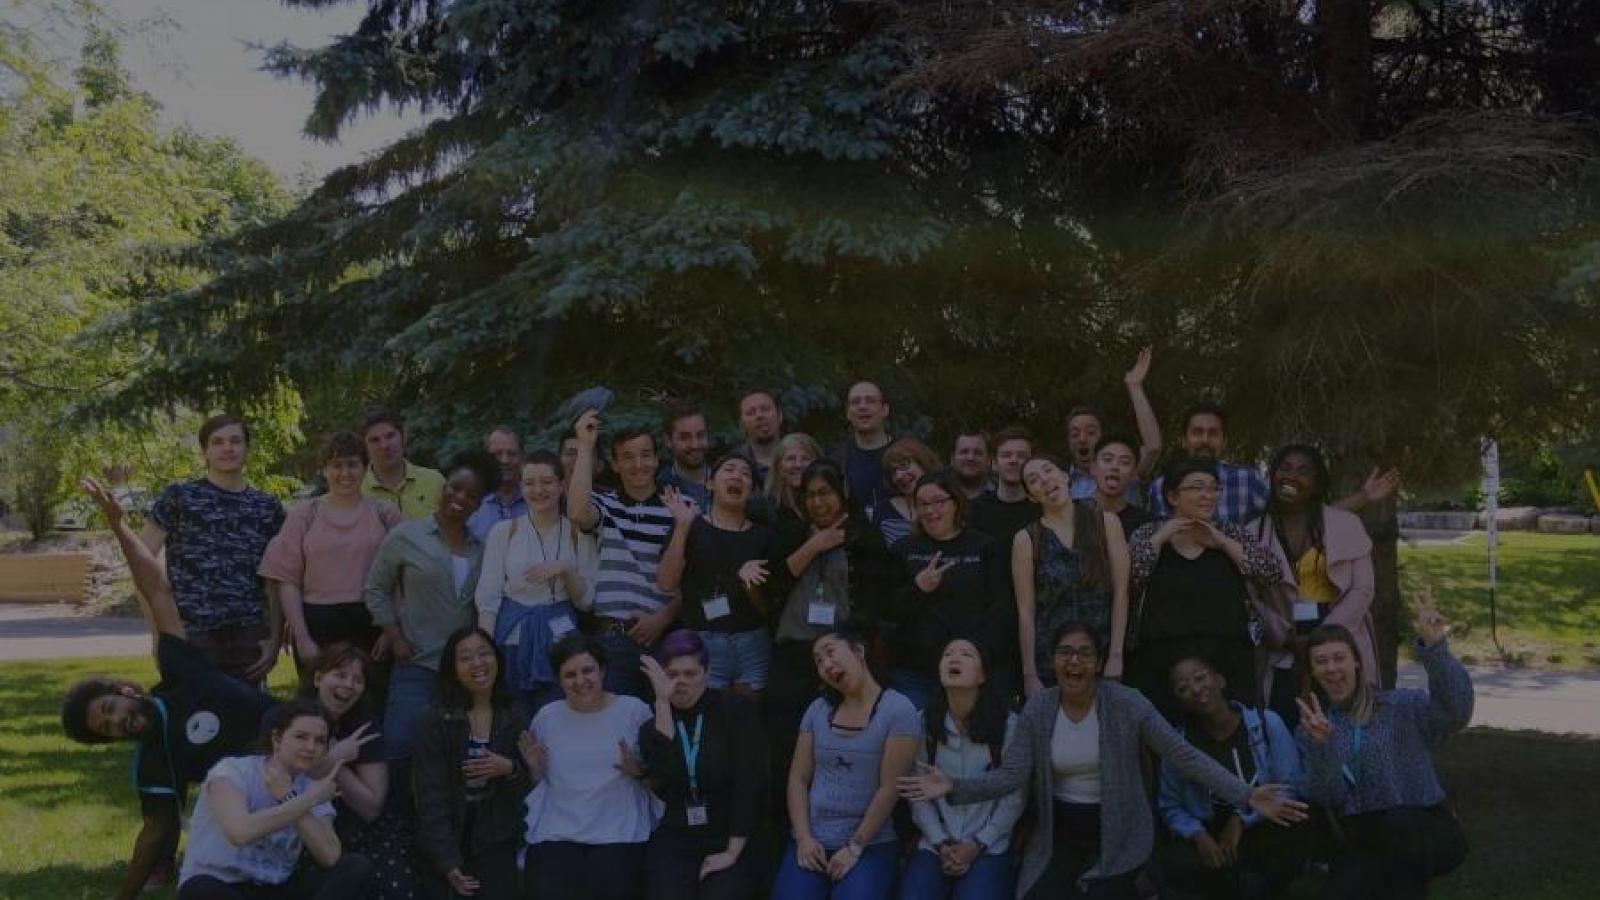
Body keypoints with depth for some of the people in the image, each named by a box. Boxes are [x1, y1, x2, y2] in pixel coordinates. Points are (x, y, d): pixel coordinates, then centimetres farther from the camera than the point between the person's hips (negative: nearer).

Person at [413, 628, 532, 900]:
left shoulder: (515, 715, 1)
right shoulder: (436, 720, -7)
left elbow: (533, 782, 6)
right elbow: (431, 796, -11)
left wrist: (510, 769, -16)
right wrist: (448, 862, -19)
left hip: (498, 838, 2)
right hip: (454, 834, -1)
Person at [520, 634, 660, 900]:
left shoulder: (635, 711, 2)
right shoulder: (545, 717, 9)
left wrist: (640, 771, -13)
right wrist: (535, 769, -2)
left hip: (619, 834, -1)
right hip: (555, 833, 2)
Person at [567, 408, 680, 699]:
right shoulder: (604, 504, 7)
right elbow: (578, 514, -17)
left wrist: (664, 617, -9)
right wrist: (585, 447, -11)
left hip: (663, 636, 0)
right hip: (612, 636, 0)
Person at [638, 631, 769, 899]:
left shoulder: (736, 710, 1)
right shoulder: (651, 728, 8)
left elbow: (750, 782, -7)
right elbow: (663, 781, -13)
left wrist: (732, 852, -13)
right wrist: (662, 702, -16)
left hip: (728, 842, -2)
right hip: (673, 845, 2)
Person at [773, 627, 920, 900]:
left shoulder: (897, 710, -6)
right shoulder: (818, 709, 10)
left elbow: (889, 788, -10)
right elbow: (798, 778, 9)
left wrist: (855, 847, -11)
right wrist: (804, 838, -4)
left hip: (870, 844, -4)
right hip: (812, 842, 4)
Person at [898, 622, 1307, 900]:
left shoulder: (1127, 704, -13)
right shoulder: (1037, 709, -5)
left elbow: (1184, 755, -14)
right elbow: (1012, 775, -8)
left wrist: (1246, 795, -24)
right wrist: (954, 787, -24)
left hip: (1116, 834, -3)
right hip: (1060, 833, 3)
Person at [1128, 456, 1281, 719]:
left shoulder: (1230, 534, 13)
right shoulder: (1149, 535, 10)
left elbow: (1271, 575, 2)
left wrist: (1222, 543, -2)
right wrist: (1160, 539, -5)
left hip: (1228, 661, 1)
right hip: (1161, 663, -1)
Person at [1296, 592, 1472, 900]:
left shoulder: (1402, 707, 2)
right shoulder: (1310, 727, 9)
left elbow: (1457, 712, -19)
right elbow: (1325, 797, -5)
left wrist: (1433, 649, -31)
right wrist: (1321, 745, -24)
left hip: (1426, 832, -1)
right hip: (1365, 841, 2)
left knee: (1399, 824, -36)